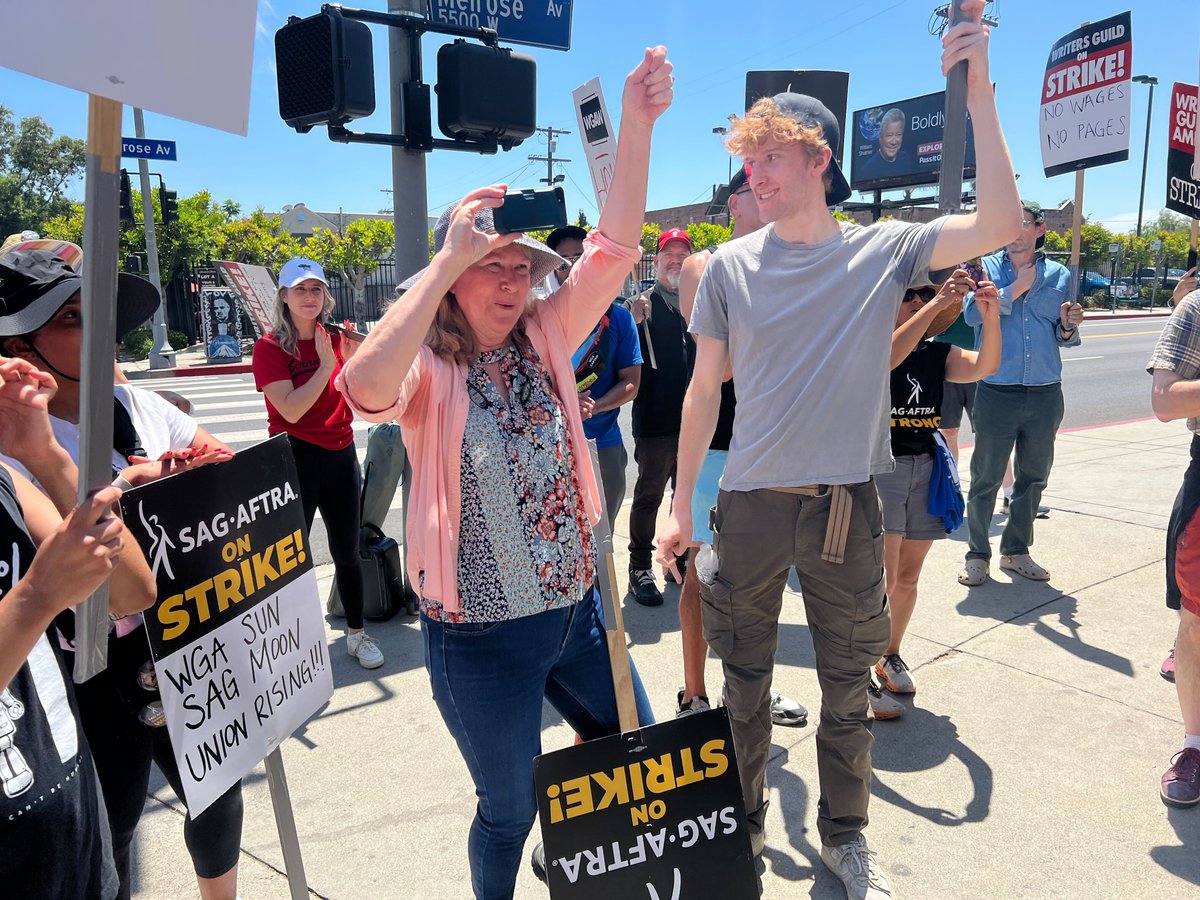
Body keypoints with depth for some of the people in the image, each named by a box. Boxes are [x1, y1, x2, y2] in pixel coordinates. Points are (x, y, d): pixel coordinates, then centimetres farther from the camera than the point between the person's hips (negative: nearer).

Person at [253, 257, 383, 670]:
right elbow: (291, 409, -18)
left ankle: (357, 634, 26)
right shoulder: (270, 347, -6)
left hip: (340, 454, 5)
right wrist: (326, 365, -16)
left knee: (347, 549, 12)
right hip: (296, 457, -4)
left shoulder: (336, 339, 7)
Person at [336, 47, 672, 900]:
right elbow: (366, 387, -38)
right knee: (510, 808, 15)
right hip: (482, 637, -5)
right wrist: (449, 258, -34)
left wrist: (637, 124, -19)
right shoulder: (426, 371, -14)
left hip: (577, 609, 6)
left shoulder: (543, 340, -1)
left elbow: (613, 249, -10)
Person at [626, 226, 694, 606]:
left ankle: (683, 560, 31)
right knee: (649, 495, 3)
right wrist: (636, 323, -25)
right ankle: (640, 568, 15)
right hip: (655, 420, -5)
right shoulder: (643, 304, -2)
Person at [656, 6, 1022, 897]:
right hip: (751, 506, 1)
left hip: (847, 507, 0)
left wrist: (979, 92, -19)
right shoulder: (730, 266, -1)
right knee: (745, 680, 14)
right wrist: (681, 502, 3)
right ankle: (745, 821, 36)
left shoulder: (884, 249, -1)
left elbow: (1000, 225, -15)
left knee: (848, 687, 15)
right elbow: (704, 390, 2)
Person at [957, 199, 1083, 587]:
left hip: (1046, 394, 4)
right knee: (986, 478, 1)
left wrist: (1068, 327, -7)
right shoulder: (987, 267, 1)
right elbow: (972, 313, -16)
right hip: (996, 392, -4)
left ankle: (1016, 551, 29)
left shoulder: (1058, 274, 10)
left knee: (1033, 478, 14)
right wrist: (1017, 287, -12)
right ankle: (978, 553, 15)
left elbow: (1062, 340, 14)